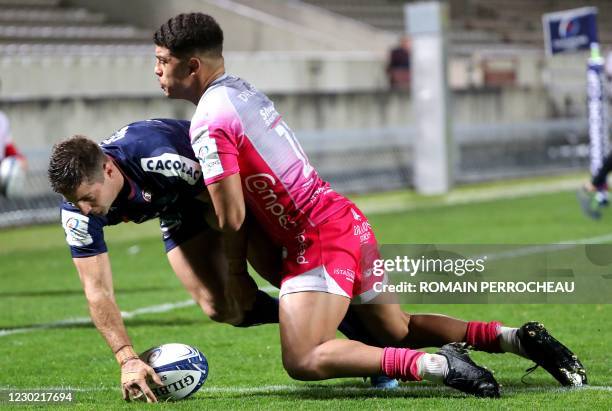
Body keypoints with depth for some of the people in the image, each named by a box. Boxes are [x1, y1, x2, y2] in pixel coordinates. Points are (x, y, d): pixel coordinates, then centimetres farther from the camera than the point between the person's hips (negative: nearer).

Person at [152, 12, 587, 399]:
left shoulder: (210, 122, -15)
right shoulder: (243, 90, 11)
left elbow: (231, 220, -17)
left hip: (319, 241, -9)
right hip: (350, 223, 9)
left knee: (303, 361, -18)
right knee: (398, 329, 23)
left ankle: (433, 364, -27)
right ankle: (517, 337, 12)